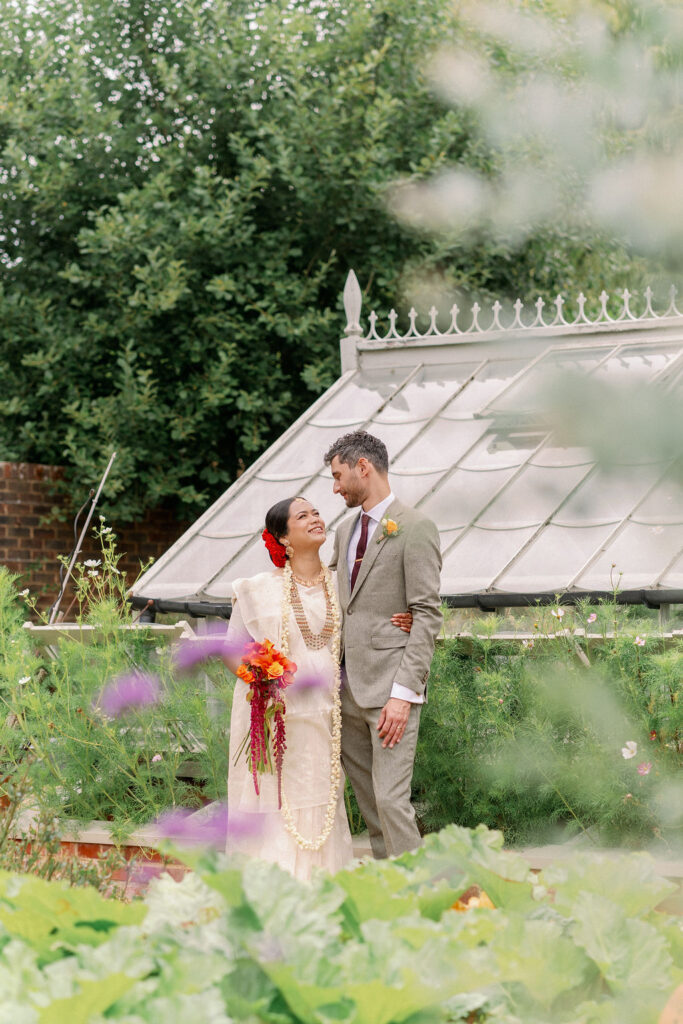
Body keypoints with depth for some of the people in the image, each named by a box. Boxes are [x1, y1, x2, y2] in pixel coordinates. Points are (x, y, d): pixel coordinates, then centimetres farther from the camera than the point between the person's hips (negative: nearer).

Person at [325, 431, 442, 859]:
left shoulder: (415, 528, -8)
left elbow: (427, 616, -13)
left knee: (390, 798, -12)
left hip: (391, 687, -8)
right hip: (350, 687, 8)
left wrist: (404, 694, -19)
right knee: (366, 795, 10)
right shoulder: (346, 530, 17)